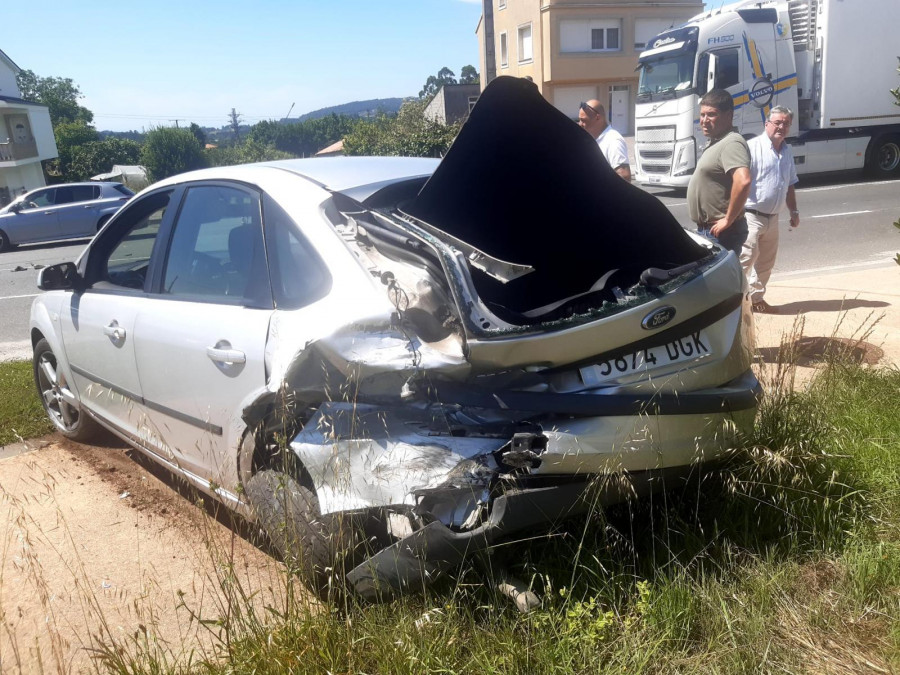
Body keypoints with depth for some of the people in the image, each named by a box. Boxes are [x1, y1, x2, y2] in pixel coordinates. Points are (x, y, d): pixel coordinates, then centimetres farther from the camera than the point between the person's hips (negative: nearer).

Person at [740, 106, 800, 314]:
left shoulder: (787, 152, 15)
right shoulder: (753, 147, -11)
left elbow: (789, 185, 24)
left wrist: (794, 211, 18)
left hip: (772, 218, 8)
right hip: (751, 216, -8)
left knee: (766, 262, 13)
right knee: (746, 257, -14)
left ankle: (756, 298, 25)